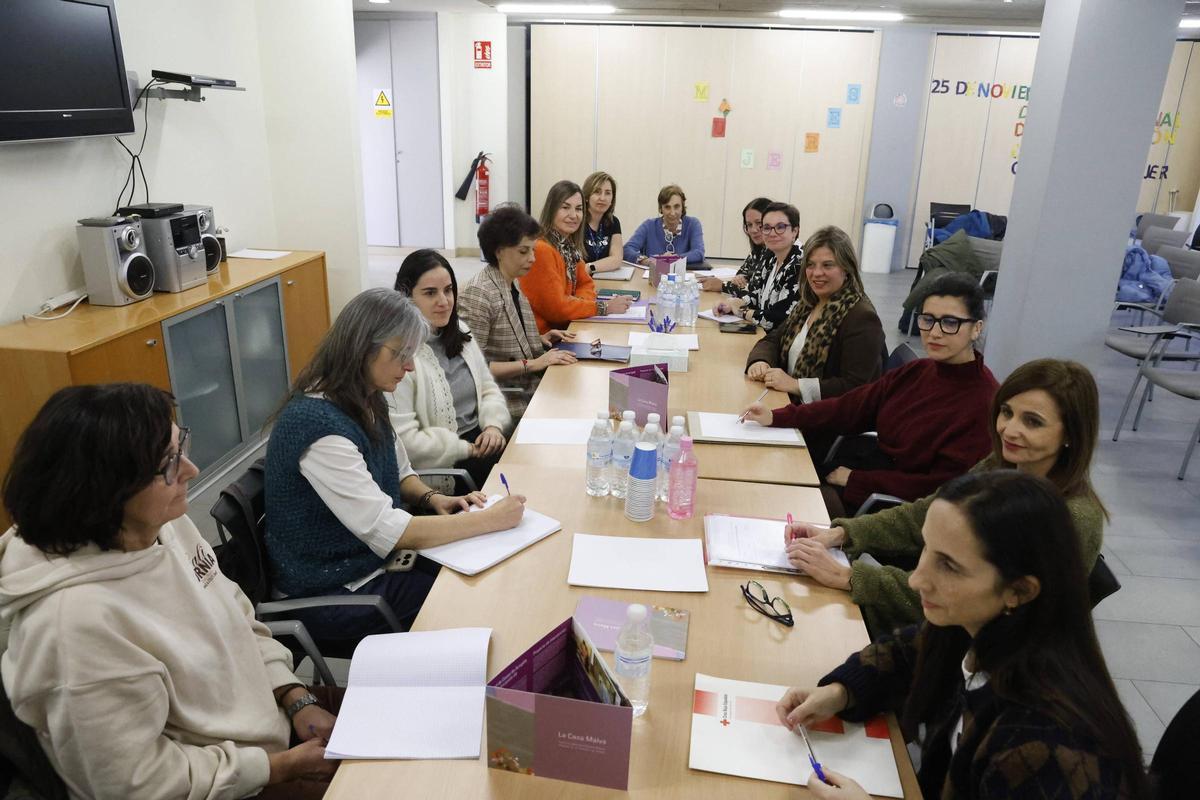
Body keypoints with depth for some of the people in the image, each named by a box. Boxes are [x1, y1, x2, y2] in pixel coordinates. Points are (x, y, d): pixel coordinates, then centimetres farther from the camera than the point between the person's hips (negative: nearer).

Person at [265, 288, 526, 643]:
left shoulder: (365, 401, 0)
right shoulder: (319, 424, -29)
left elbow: (399, 473, 15)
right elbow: (388, 531, -30)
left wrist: (432, 498, -7)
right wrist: (490, 520, -25)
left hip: (373, 557, 8)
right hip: (336, 593, -8)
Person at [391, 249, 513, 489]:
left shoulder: (459, 332, 8)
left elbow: (488, 389, 16)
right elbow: (402, 439, -20)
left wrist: (494, 425, -4)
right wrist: (468, 450, -16)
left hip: (478, 439, 7)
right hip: (440, 468, -7)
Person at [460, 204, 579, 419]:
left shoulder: (513, 284, 9)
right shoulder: (478, 293, -17)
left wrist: (540, 340, 5)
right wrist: (532, 364, -20)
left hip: (530, 391, 8)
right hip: (508, 407, -8)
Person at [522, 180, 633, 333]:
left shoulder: (570, 244, 7)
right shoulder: (541, 249, -20)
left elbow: (585, 283, 14)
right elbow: (556, 307, -20)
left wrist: (579, 302, -9)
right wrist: (605, 307, -15)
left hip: (563, 328, 8)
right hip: (542, 336, -8)